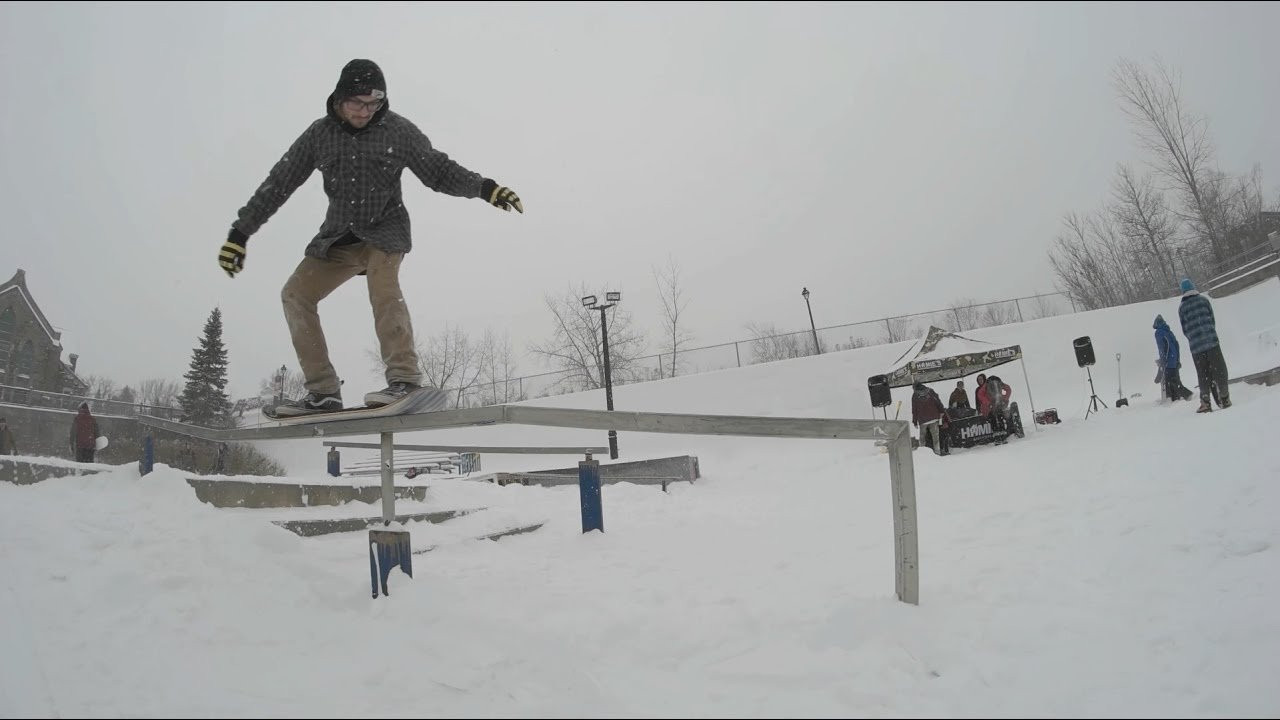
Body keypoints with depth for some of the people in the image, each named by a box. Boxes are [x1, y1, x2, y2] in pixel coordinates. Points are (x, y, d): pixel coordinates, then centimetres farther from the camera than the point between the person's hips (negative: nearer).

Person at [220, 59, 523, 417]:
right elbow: (279, 183, 3)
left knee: (383, 286, -32)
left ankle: (405, 378, -34)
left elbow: (440, 171, -2)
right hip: (338, 236, 4)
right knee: (295, 294, -7)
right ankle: (323, 391, -6)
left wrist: (485, 188, -19)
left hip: (385, 229, -4)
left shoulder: (398, 130, -5)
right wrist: (240, 233, 2)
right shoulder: (320, 133, 1)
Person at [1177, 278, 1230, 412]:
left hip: (1195, 345, 1)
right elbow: (1212, 320, 7)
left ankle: (1205, 402, 1)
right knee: (1218, 368, 7)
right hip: (1212, 341, -1)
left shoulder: (1181, 307, 5)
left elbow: (1185, 329, 7)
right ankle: (1224, 398, 6)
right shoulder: (1204, 299, 4)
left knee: (1202, 373, 6)